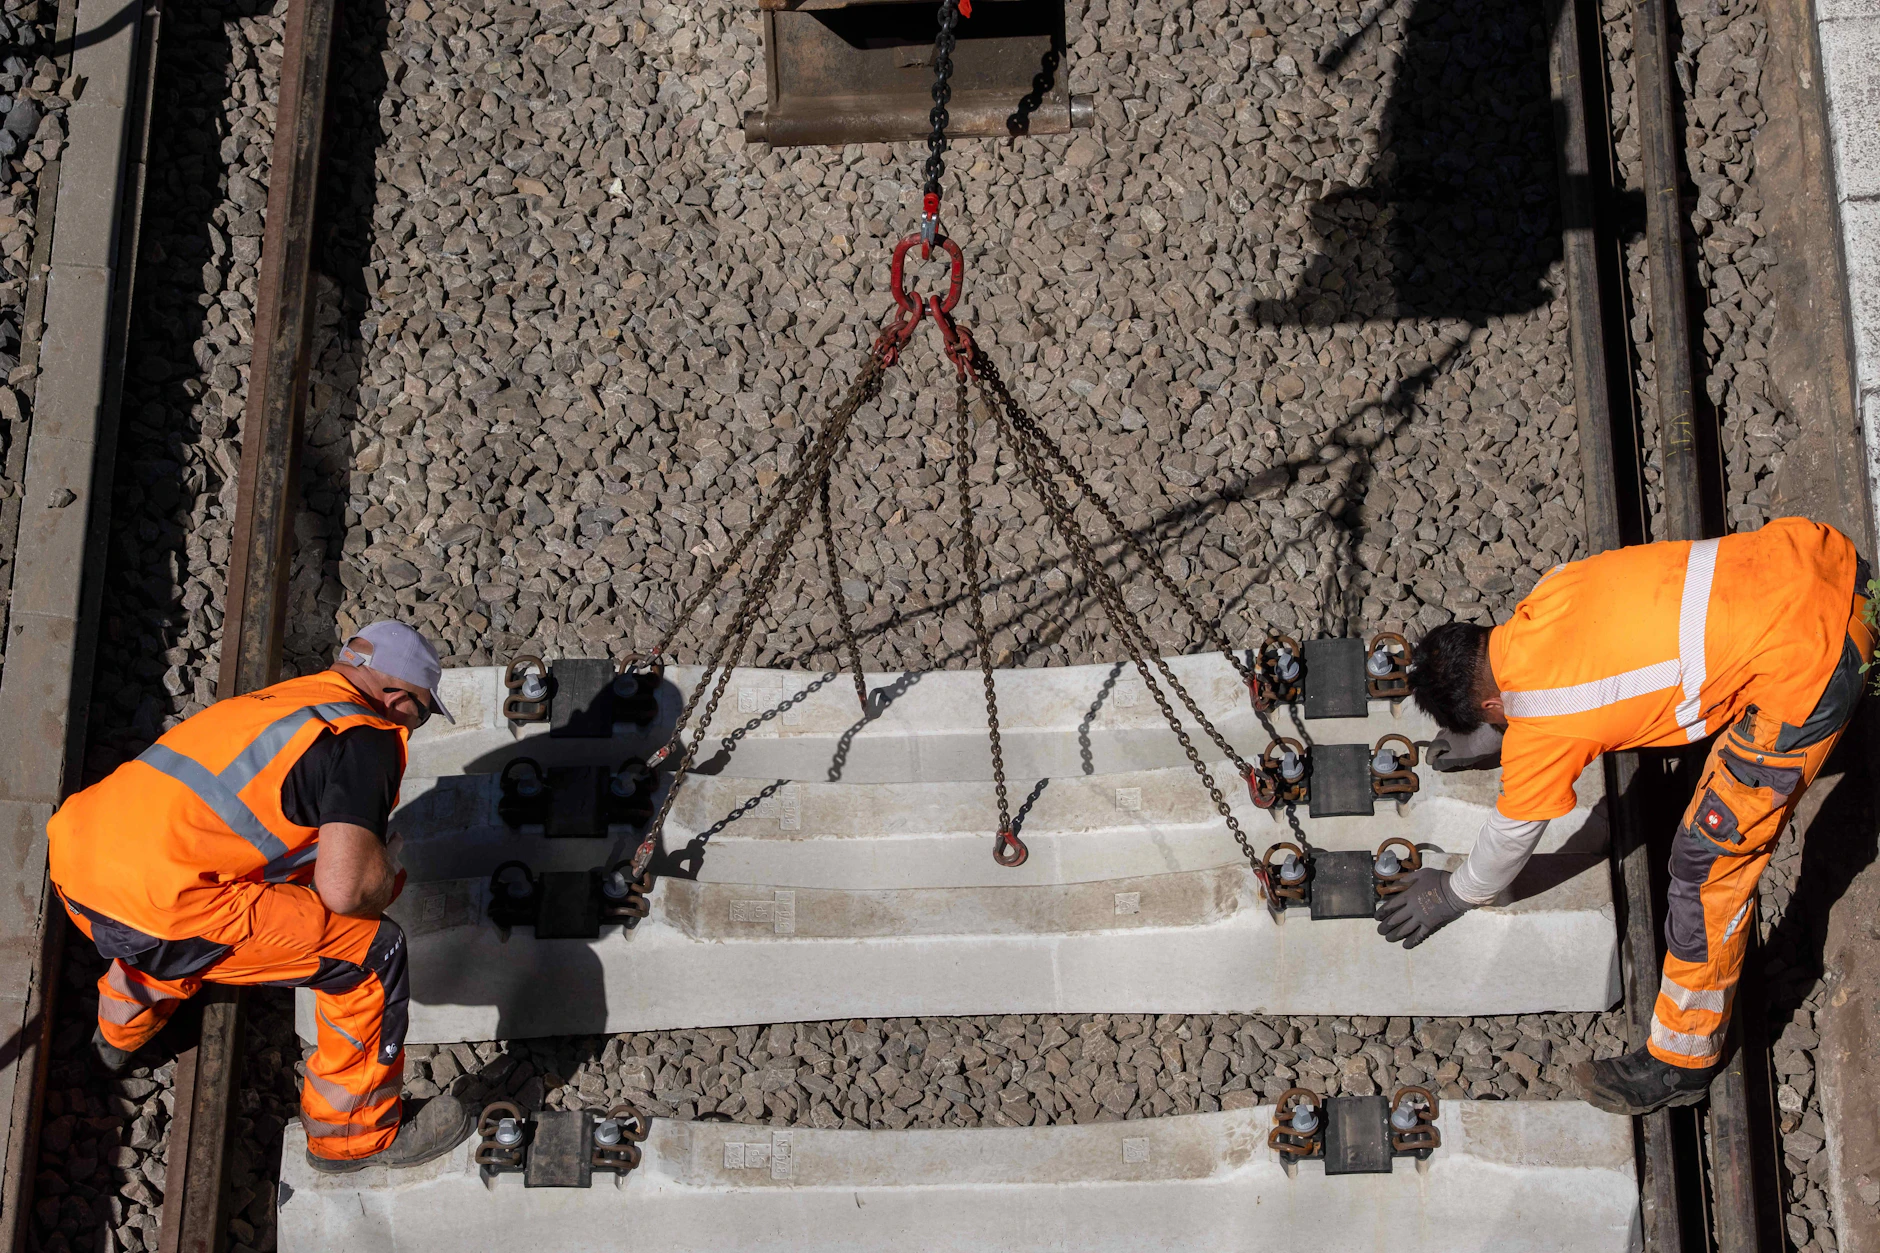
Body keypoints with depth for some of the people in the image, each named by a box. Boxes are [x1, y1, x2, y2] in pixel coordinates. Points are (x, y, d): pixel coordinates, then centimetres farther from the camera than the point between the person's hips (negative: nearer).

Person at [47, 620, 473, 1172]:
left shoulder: (278, 698, 21)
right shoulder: (367, 740, -4)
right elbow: (344, 887, -15)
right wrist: (388, 883, 8)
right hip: (151, 912, -9)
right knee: (372, 951, 2)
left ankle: (118, 1034, 61)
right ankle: (354, 1133, 17)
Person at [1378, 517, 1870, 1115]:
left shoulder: (1543, 730, -9)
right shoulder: (1548, 594, 7)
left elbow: (1512, 834, 10)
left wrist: (1453, 895, 29)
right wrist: (1485, 743, 48)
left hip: (1803, 674, -8)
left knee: (1711, 859, 4)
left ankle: (1682, 1061, 18)